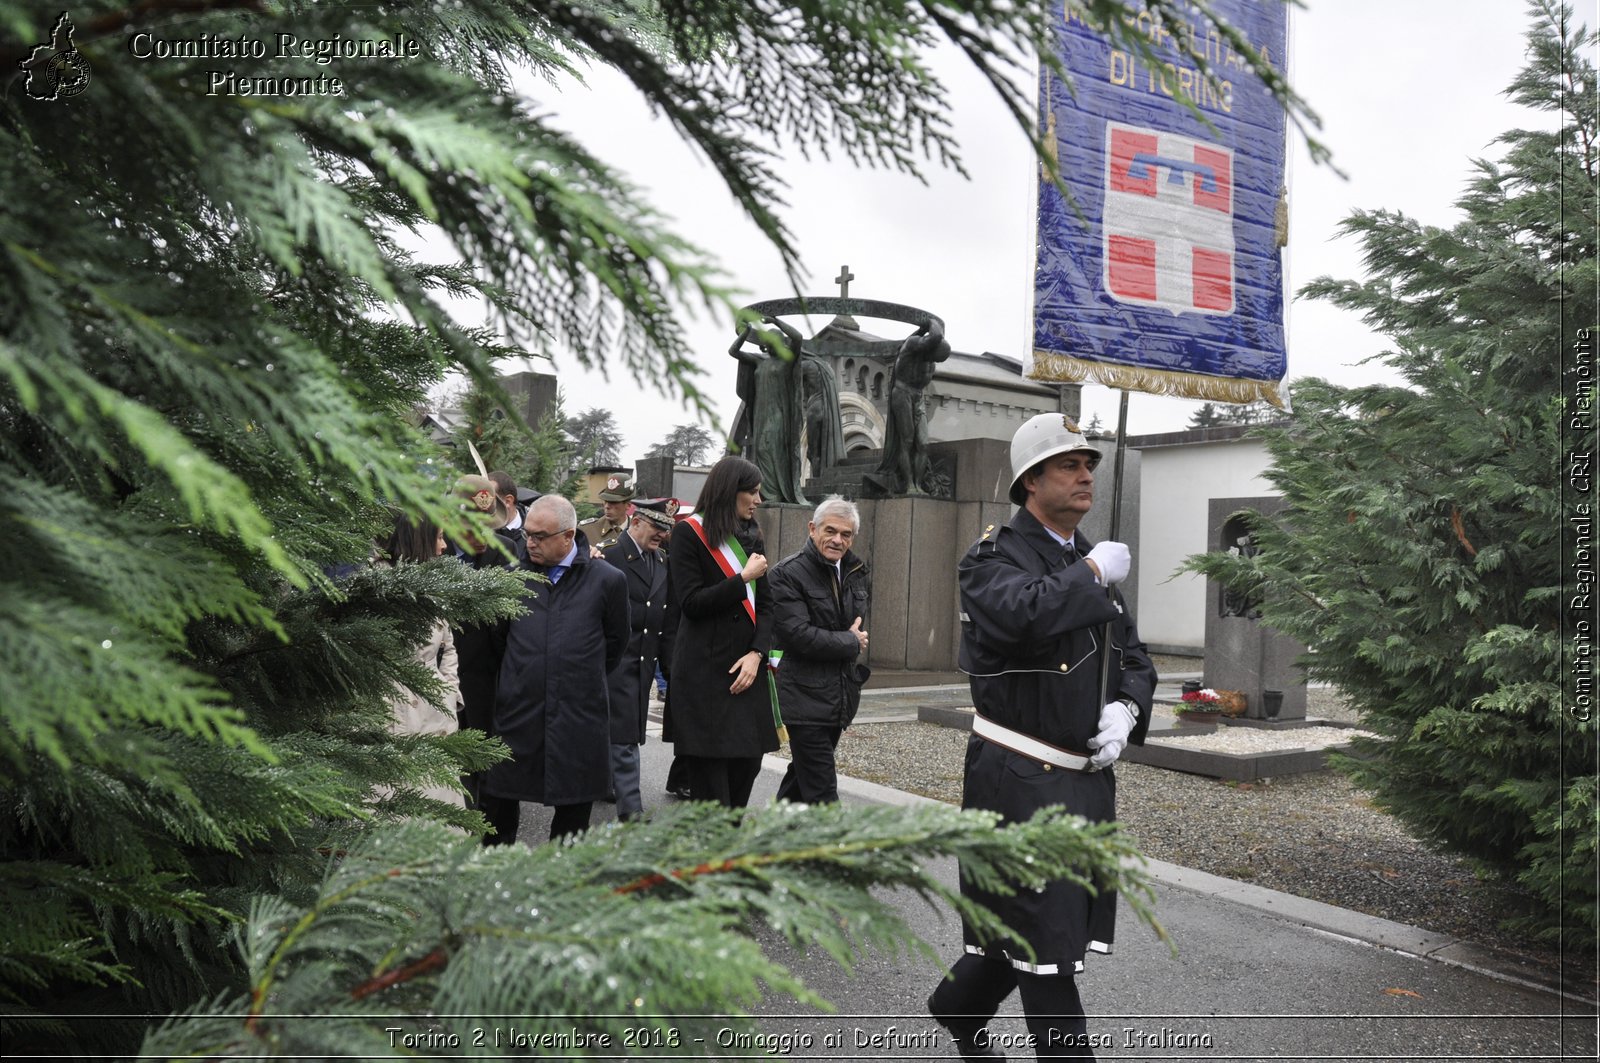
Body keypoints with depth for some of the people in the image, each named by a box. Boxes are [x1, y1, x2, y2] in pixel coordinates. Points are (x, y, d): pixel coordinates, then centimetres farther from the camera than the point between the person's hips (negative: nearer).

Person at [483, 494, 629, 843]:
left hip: (578, 716, -2)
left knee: (573, 815, 7)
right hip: (517, 713, 2)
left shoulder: (607, 580, -2)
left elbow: (615, 641, 11)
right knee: (501, 803, 8)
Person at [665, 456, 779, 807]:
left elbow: (766, 603, 11)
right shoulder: (688, 533, -3)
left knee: (748, 762, 5)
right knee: (710, 775, -4)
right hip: (704, 671, -6)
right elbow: (691, 603, -11)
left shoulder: (750, 535, 16)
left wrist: (757, 652, -4)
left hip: (746, 668, 6)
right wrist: (744, 578, -11)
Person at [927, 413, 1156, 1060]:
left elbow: (1134, 659, 19)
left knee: (1031, 925, 18)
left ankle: (958, 1007, 41)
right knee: (1045, 935, -1)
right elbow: (1023, 614, -34)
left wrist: (1124, 710, -2)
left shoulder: (1092, 565, 14)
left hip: (1086, 776, 8)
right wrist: (1092, 574, -19)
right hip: (1021, 779, -8)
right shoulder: (995, 557, -11)